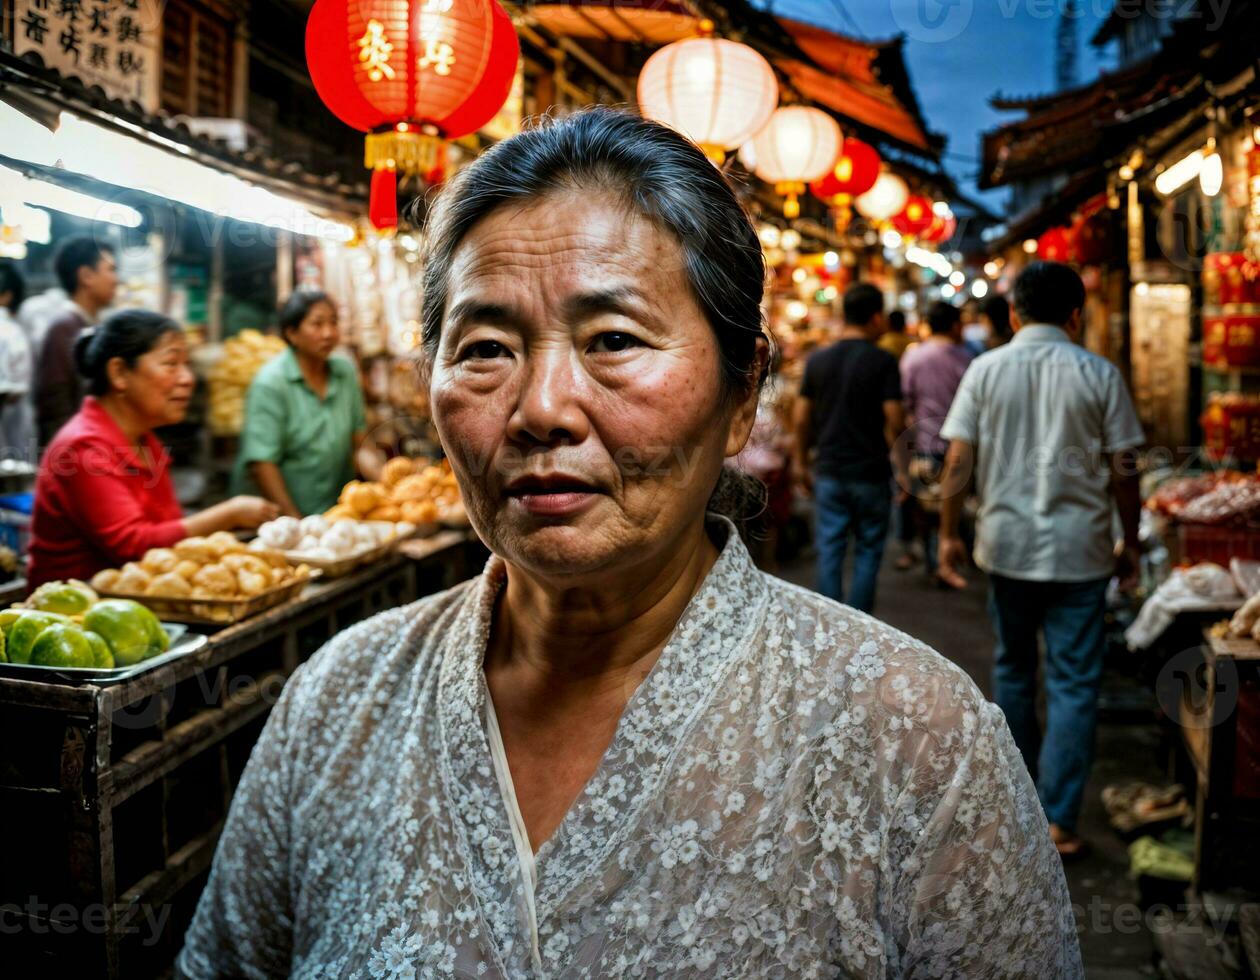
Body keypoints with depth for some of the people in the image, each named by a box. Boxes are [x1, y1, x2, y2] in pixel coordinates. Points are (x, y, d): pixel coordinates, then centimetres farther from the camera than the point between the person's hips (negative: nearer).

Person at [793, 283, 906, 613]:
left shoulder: (817, 360, 3)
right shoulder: (883, 362, -8)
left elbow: (801, 418, 4)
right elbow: (893, 422, -13)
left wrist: (801, 462, 14)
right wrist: (901, 469, -4)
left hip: (830, 472, 3)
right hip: (871, 473, -3)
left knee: (830, 551, 7)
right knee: (868, 551, 8)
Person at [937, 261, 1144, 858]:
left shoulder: (985, 370, -1)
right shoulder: (1099, 375, -4)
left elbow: (959, 461, -4)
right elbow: (1123, 470, -3)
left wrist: (949, 533, 6)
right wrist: (1130, 544, 9)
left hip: (1007, 545, 2)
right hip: (1079, 550, -2)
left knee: (1013, 668, 20)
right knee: (1074, 683, 3)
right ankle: (1058, 819, 2)